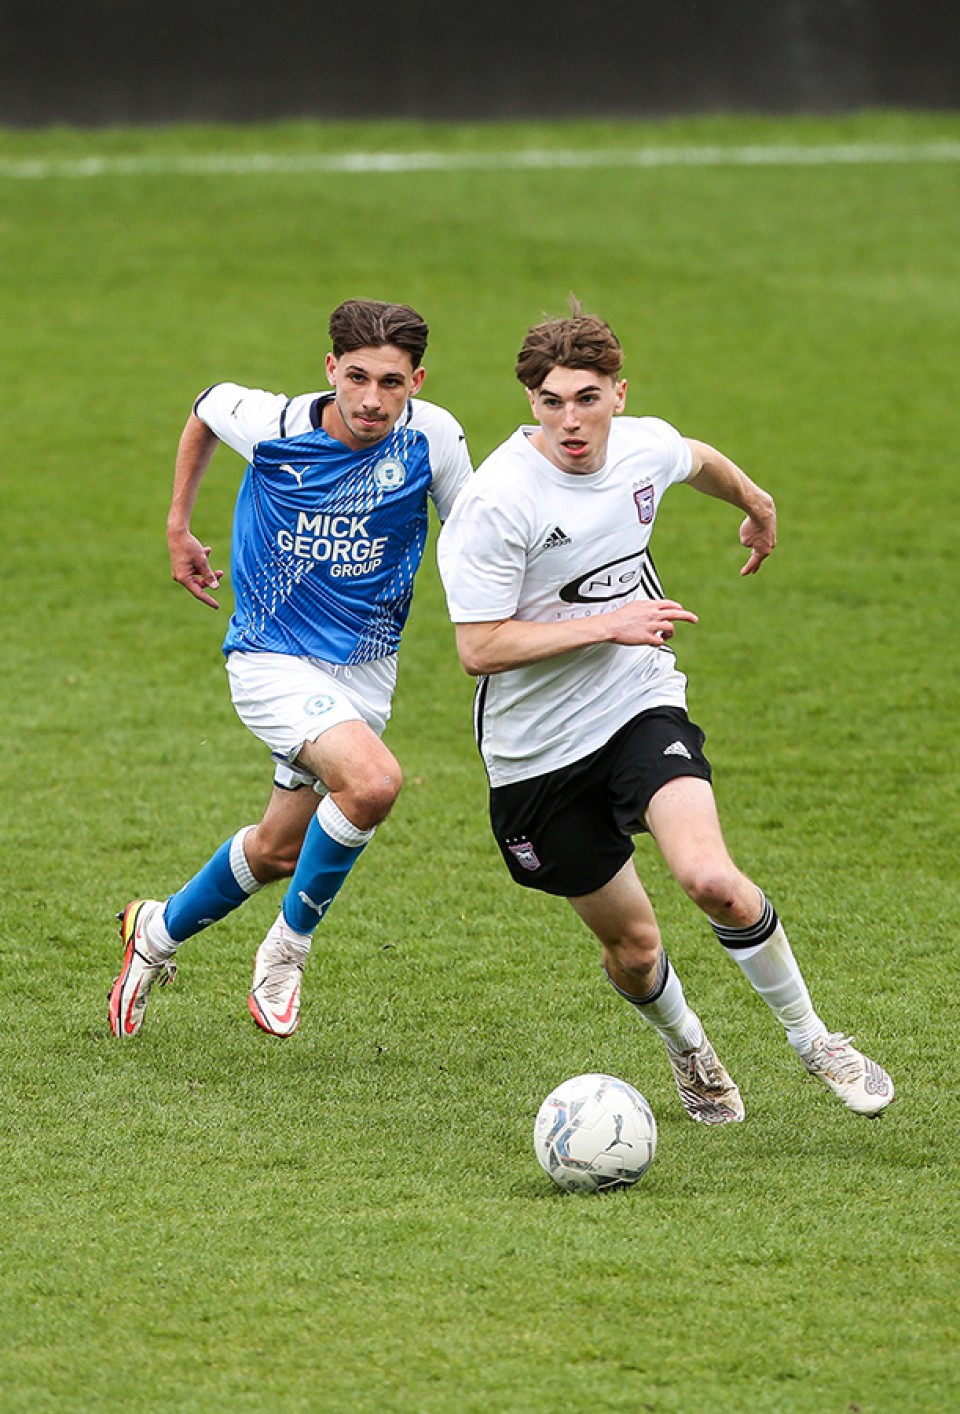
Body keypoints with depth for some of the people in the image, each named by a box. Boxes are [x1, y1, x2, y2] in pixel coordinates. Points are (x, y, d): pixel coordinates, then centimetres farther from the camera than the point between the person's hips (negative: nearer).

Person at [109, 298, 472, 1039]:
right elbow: (206, 406, 6)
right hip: (274, 661, -4)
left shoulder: (432, 436, -14)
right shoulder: (271, 425, -17)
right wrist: (179, 527, 13)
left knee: (280, 848, 17)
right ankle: (288, 948, -8)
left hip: (365, 668, 4)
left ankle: (160, 930, 45)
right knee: (373, 781, -30)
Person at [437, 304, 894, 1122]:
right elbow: (478, 649, -23)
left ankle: (811, 1038, -1)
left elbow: (703, 463, 21)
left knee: (710, 878, -23)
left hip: (641, 706, 2)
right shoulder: (495, 503, -23)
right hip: (538, 747, -2)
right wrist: (607, 625, -24)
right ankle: (689, 1051, 41)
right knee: (629, 941, 8)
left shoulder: (646, 447, -5)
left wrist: (757, 504, 41)